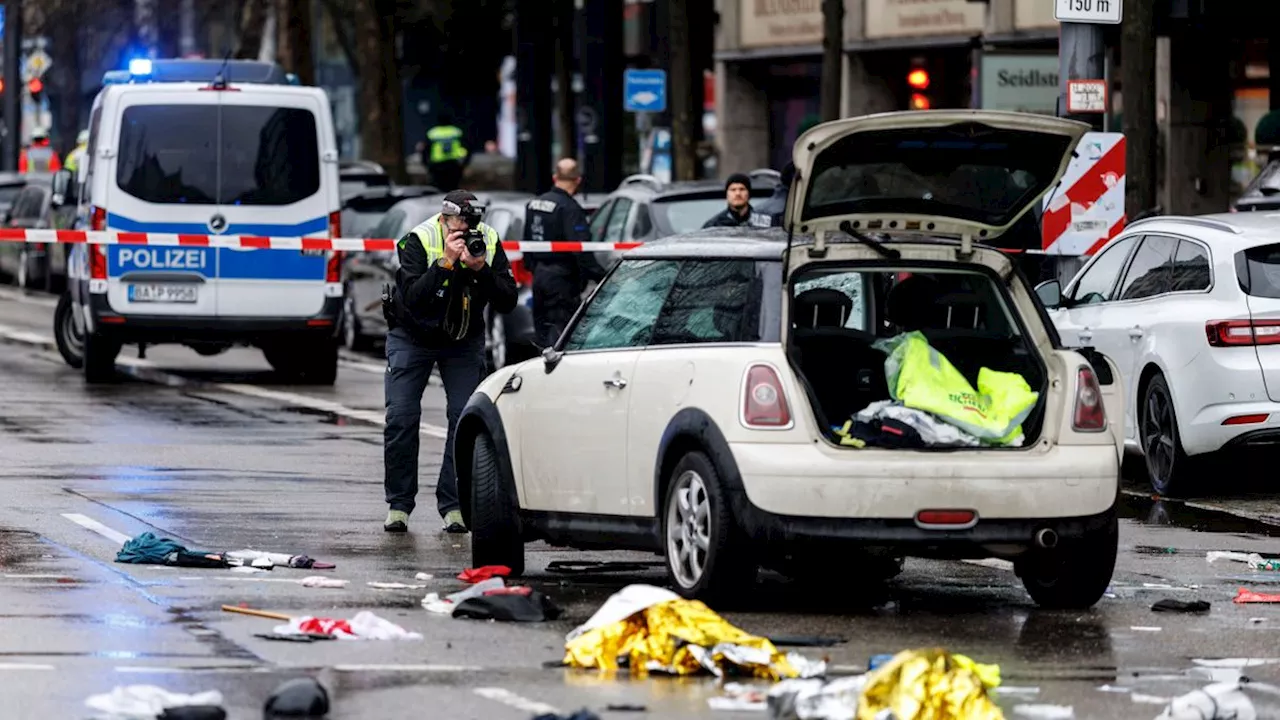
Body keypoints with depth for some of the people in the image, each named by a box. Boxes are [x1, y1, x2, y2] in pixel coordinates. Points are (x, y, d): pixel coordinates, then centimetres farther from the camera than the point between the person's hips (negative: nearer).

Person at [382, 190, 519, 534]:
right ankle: (399, 504, -1)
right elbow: (413, 299, -35)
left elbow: (507, 301, -18)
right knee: (401, 418, -11)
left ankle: (453, 505, -6)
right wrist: (446, 262, -43)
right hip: (412, 336, -2)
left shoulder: (488, 241, -15)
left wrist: (480, 269, -33)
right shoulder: (418, 241, -24)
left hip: (463, 338, 2)